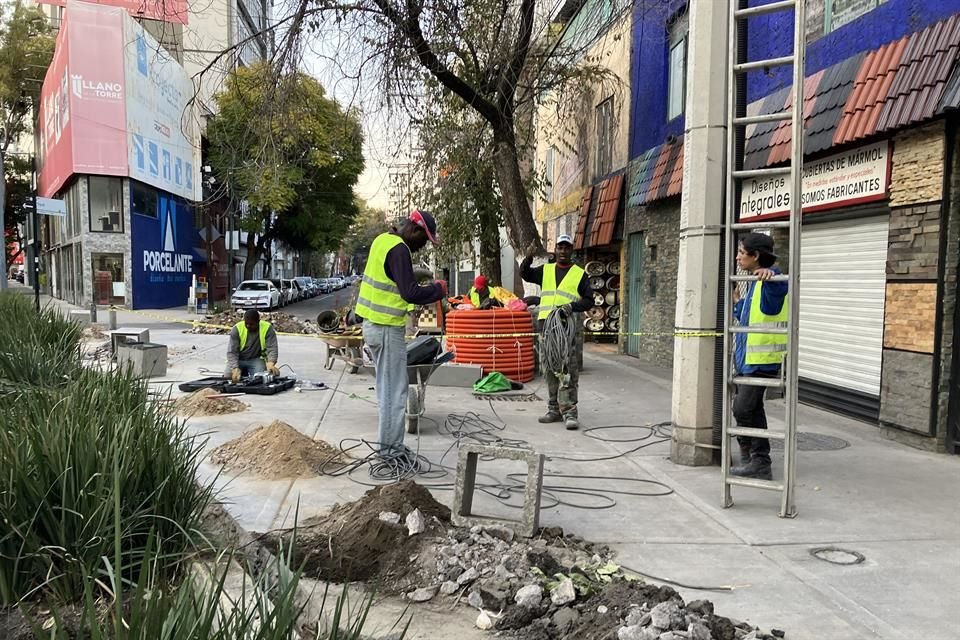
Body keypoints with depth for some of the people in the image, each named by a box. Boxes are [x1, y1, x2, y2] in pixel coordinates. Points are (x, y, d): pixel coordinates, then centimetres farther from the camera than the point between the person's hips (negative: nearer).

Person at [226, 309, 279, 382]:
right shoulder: (237, 329, -13)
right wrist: (235, 368, -35)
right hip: (238, 360, 2)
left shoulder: (267, 328, -14)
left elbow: (272, 349, -23)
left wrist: (270, 364, -43)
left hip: (256, 359, -1)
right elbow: (232, 352, -18)